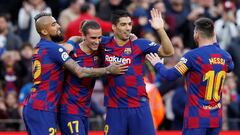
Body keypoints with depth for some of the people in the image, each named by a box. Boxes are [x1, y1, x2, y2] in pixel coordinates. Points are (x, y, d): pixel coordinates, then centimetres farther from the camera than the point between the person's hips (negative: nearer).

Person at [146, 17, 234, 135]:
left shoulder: (193, 56, -14)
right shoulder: (225, 56, 3)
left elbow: (169, 76, -14)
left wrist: (158, 64, 6)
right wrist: (215, 44, 33)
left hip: (197, 117, -6)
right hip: (216, 118, 6)